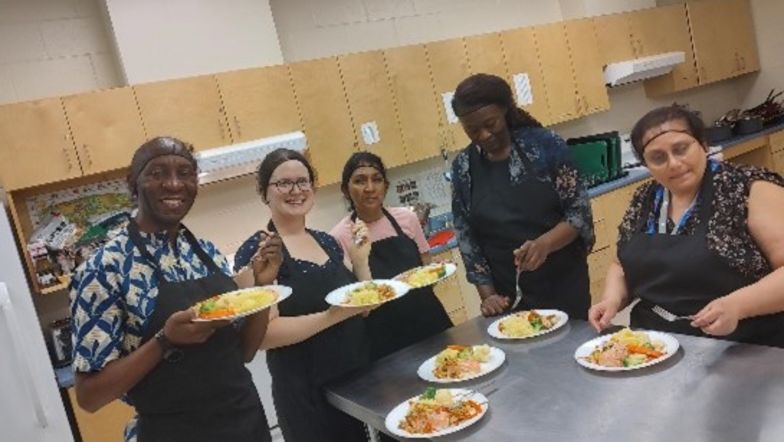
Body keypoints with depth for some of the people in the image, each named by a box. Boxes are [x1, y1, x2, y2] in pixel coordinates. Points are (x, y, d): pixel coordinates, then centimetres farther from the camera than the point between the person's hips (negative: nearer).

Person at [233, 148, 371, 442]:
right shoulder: (256, 251, -12)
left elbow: (363, 307, 11)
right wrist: (333, 315, -25)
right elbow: (263, 333, -20)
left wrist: (360, 260, -4)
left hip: (358, 379, 6)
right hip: (307, 393, -6)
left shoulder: (327, 242, 7)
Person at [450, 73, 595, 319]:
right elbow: (466, 237, 2)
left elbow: (580, 211, -7)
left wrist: (545, 243, -24)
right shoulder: (463, 167, 0)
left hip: (564, 282, -1)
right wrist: (487, 293, -6)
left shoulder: (543, 144, -7)